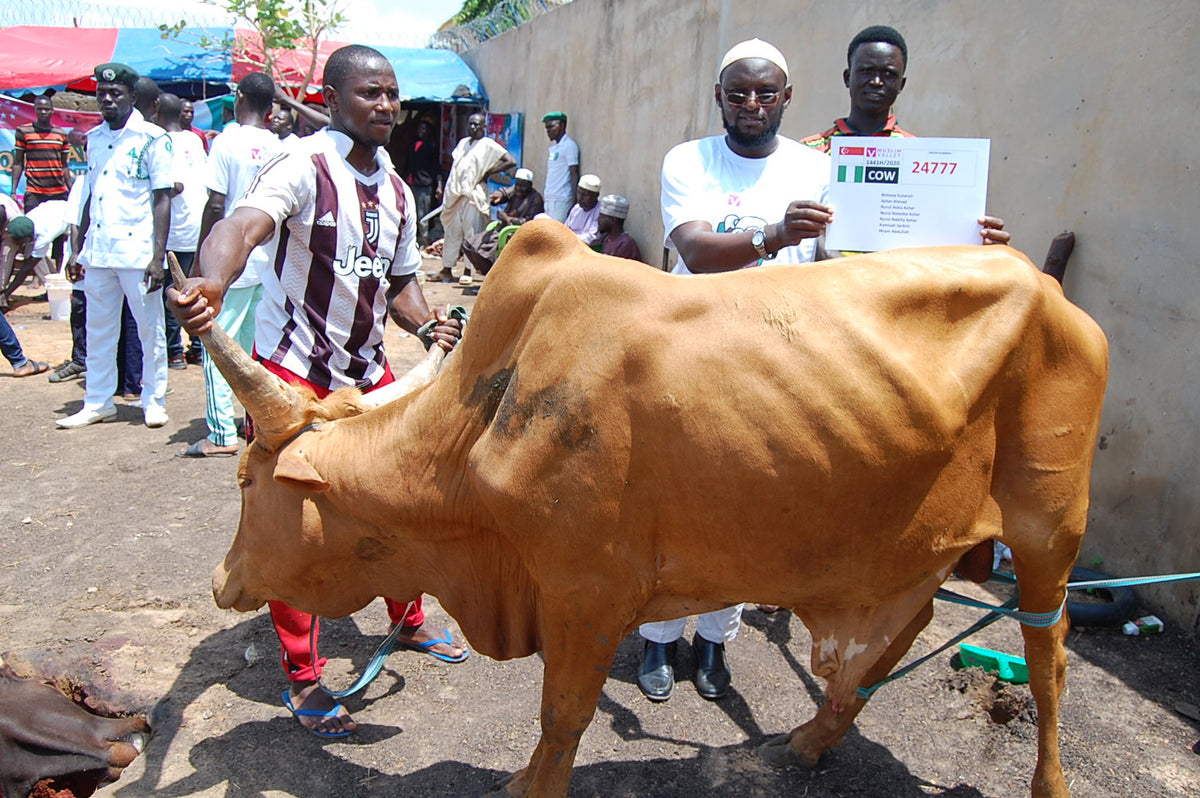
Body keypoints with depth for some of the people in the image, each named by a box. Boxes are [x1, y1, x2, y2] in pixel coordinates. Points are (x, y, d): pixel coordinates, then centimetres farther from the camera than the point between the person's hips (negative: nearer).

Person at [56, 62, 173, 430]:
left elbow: (162, 199, -8)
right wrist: (78, 248, 15)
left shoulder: (151, 138, -4)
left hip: (137, 251, -6)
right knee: (98, 330, 11)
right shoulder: (94, 138, 13)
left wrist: (158, 255, -14)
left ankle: (154, 401, 18)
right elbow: (91, 195, 18)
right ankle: (98, 402, 22)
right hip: (97, 251, 6)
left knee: (150, 330, 4)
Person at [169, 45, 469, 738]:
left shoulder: (398, 192, 8)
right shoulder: (304, 167, -15)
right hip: (292, 372, -6)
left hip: (369, 374, 7)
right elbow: (244, 225, -34)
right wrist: (213, 282, -55)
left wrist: (427, 323, -5)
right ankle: (302, 679, 18)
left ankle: (408, 622, 39)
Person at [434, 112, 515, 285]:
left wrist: (488, 173, -8)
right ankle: (447, 268, 11)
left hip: (473, 194, -6)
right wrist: (446, 190, 13)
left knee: (471, 233, -5)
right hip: (455, 193, 6)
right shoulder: (462, 142, 19)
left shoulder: (489, 145, 0)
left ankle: (468, 271, -1)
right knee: (452, 232, 7)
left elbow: (511, 162, -8)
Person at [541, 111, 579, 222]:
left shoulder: (569, 145, -7)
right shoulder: (553, 146, 19)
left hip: (561, 199, -8)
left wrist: (573, 200, -17)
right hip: (549, 197, 8)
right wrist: (545, 193, 17)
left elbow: (574, 174, -12)